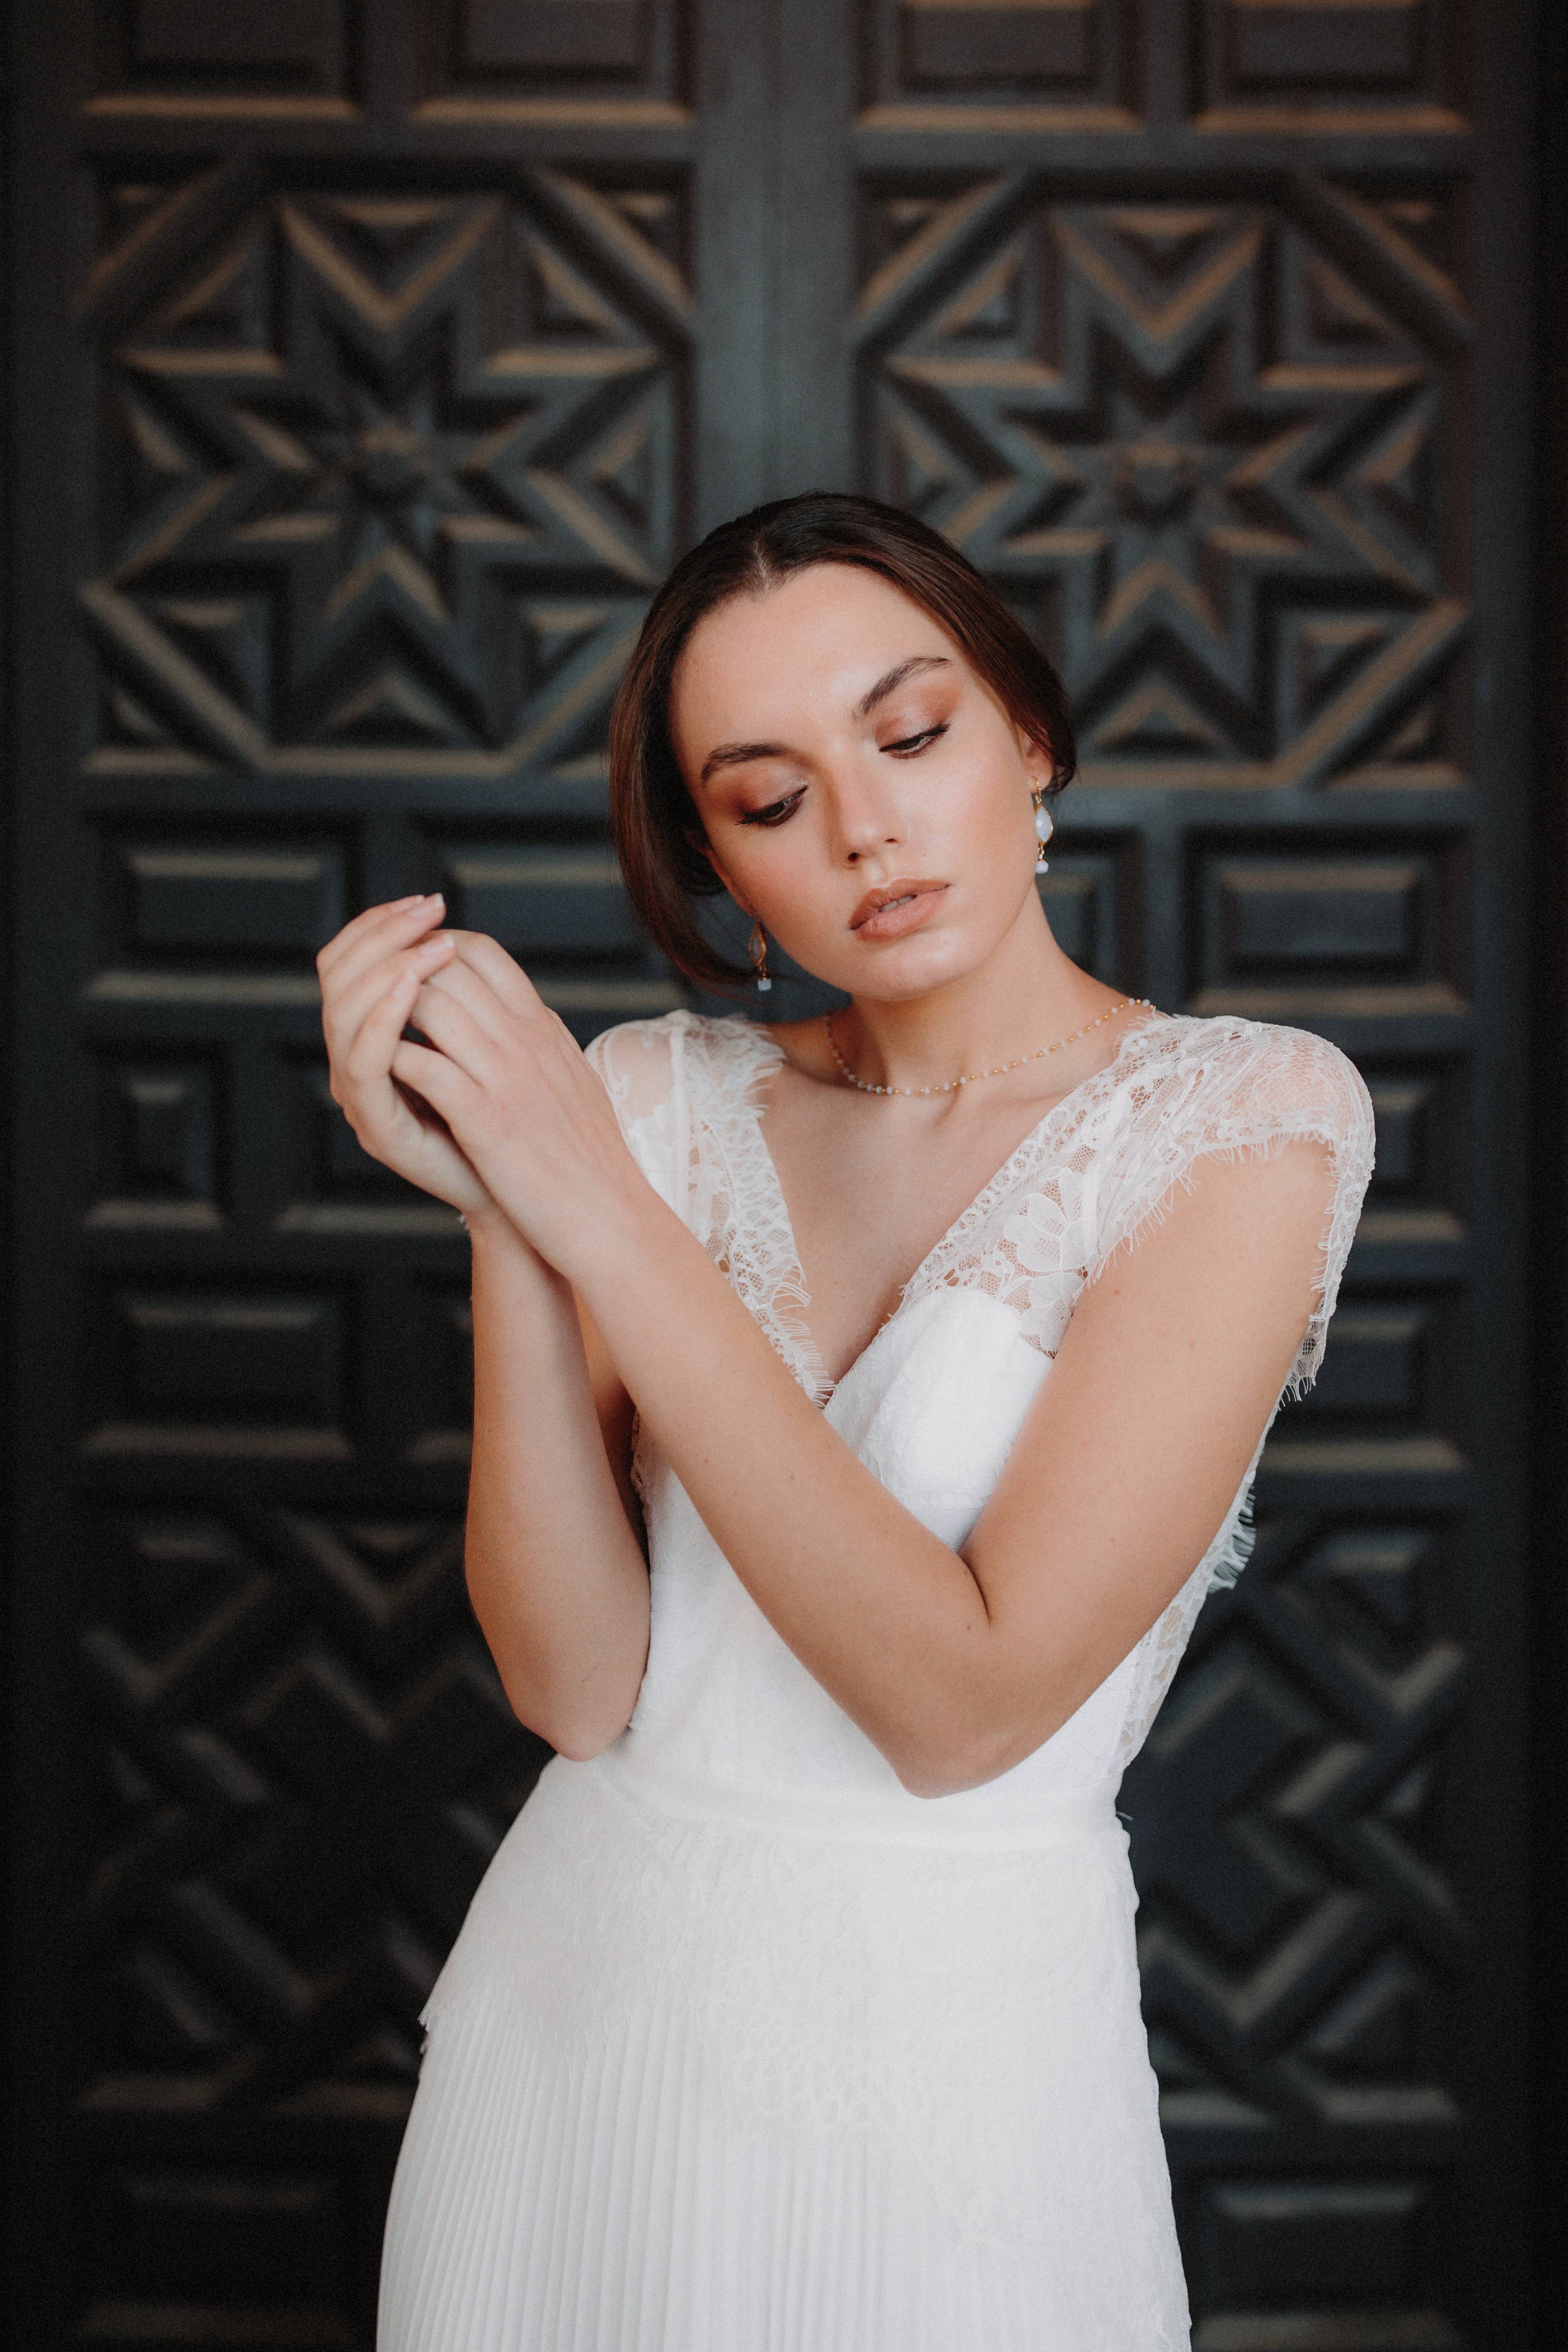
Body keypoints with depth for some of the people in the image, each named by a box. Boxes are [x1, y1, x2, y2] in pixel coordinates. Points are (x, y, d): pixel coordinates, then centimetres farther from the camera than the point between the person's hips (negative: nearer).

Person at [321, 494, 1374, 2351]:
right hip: (572, 1991, 4)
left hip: (947, 2049, -3)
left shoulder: (1245, 1118, -12)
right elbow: (577, 1682, -9)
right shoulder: (662, 1101, -2)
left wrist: (597, 1215, -22)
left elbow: (965, 1702, -20)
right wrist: (500, 1213, -21)